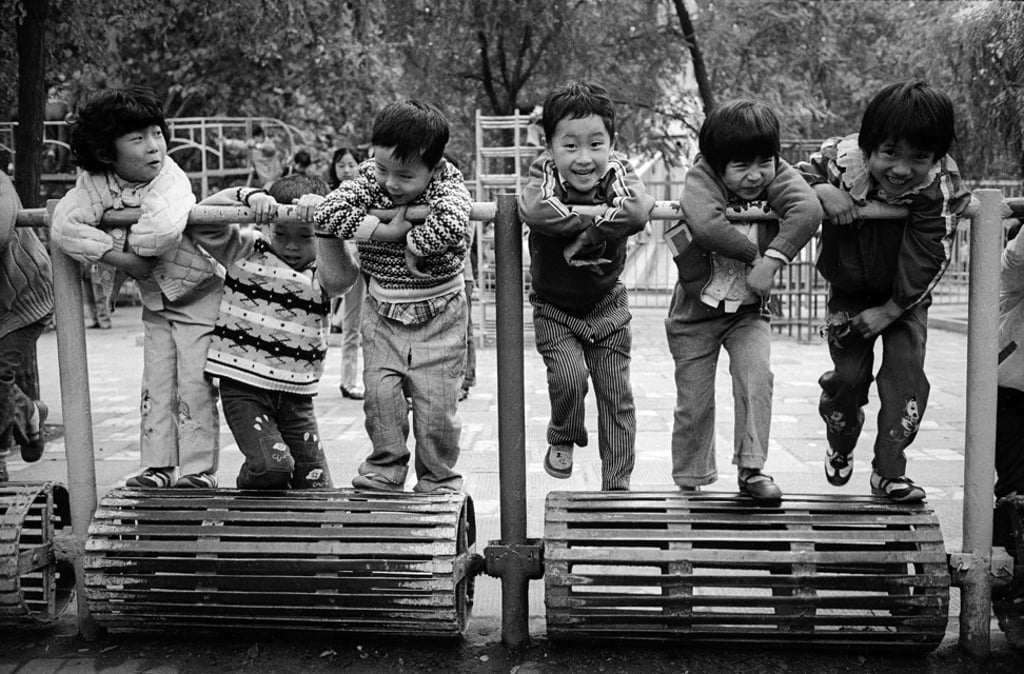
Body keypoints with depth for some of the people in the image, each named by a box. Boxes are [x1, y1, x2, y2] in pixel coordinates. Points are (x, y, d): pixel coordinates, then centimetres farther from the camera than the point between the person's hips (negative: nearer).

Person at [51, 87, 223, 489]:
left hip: (199, 292, -5)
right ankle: (158, 467, 16)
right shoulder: (95, 184, -14)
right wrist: (125, 259, -33)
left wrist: (124, 242, -29)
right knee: (156, 384, 7)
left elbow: (164, 228, -49)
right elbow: (64, 226, -30)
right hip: (155, 298, 5)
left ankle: (199, 469, 6)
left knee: (195, 384, -4)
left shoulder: (170, 178, -28)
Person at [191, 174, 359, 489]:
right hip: (243, 386, -3)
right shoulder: (246, 250, 3)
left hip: (296, 395, 3)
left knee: (317, 486, 4)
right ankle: (249, 493, 12)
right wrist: (249, 196, -20)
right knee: (273, 466, -21)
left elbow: (345, 269, -19)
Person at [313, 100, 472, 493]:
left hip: (439, 312, -2)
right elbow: (326, 213, -25)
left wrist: (414, 247, -26)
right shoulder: (370, 180, -8)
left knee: (436, 401, 0)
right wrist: (389, 232, -26)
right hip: (382, 310, 3)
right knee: (380, 391, -6)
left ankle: (438, 479, 18)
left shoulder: (447, 185, -16)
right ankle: (385, 469, 14)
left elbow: (452, 225, -40)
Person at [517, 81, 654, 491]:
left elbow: (638, 211, -38)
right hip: (553, 308, -2)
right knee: (568, 375, -20)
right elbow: (537, 210, -44)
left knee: (616, 394, 3)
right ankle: (562, 439, 13)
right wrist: (597, 221, -34)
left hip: (606, 306, 2)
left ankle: (617, 484, 18)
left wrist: (582, 233, -35)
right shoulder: (543, 174, -18)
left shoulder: (618, 172, -14)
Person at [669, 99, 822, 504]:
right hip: (696, 311, -2)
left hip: (748, 310, 2)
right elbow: (706, 225, -42)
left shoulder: (776, 176, -12)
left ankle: (751, 469, -6)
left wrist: (773, 259, -40)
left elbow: (807, 210, -32)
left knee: (756, 375, -20)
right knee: (694, 402, 5)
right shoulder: (700, 179, -20)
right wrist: (754, 253, -32)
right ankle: (691, 483, 24)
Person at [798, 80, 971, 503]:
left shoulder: (940, 187, -27)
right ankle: (840, 449, 30)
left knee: (906, 370, -10)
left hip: (905, 294, 0)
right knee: (849, 374, -1)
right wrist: (821, 191, -34)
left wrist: (890, 310, -20)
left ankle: (889, 472, 3)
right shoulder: (841, 160, -26)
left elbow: (927, 260, -22)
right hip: (850, 289, 0)